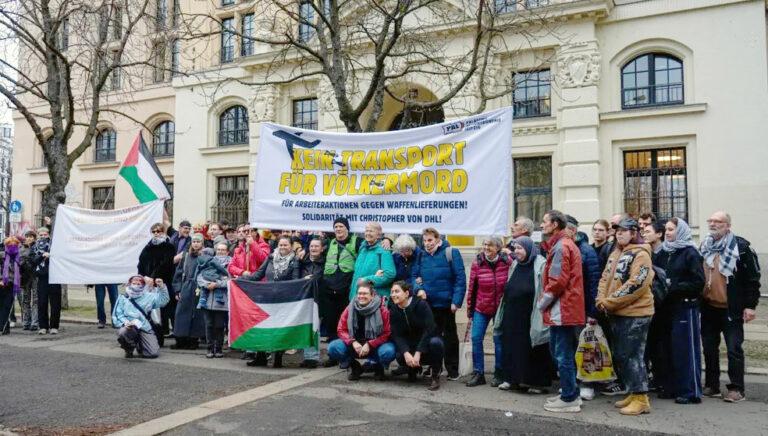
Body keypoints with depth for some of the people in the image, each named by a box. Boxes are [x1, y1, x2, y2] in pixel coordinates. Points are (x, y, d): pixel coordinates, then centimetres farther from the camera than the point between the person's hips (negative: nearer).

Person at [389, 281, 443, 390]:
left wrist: (417, 353, -31)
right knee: (400, 357, -28)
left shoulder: (421, 304, -17)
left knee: (435, 342, -37)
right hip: (410, 345, 3)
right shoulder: (393, 311, -4)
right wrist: (406, 353, -30)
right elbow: (396, 335, -11)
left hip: (427, 341, -3)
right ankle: (414, 368, 10)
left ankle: (435, 375, -12)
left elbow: (429, 329, -25)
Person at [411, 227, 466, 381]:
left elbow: (460, 278, -13)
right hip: (428, 303, 4)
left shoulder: (451, 253, -10)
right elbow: (415, 275, 12)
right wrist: (419, 289, -9)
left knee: (449, 336, 7)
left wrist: (456, 301, -17)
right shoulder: (422, 256, 6)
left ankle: (452, 370, 17)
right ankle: (435, 367, 26)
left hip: (446, 303, -4)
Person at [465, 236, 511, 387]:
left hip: (500, 308, -1)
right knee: (476, 338, -2)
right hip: (481, 308, 1)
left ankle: (499, 374, 21)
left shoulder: (507, 262, -9)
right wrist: (469, 307, 3)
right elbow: (472, 286, -1)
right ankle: (478, 373, 10)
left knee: (499, 340, 6)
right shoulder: (477, 263, -6)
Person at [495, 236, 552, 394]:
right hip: (513, 317, 7)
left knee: (532, 350, 2)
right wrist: (504, 313, 15)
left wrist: (539, 315, -18)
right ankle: (513, 378, 22)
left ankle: (538, 382, 13)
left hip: (530, 318, -7)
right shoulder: (515, 265, 13)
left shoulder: (540, 265, -10)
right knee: (512, 348, 11)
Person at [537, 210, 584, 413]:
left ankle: (569, 399, 5)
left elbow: (557, 281, -20)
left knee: (563, 356, -3)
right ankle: (570, 394, 24)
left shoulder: (561, 246, -14)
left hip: (562, 310, -10)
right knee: (559, 351, 17)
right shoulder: (565, 244, 18)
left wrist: (541, 303, -8)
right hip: (566, 309, 10)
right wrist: (545, 303, 16)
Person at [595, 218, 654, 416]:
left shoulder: (640, 254, -12)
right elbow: (605, 278, 14)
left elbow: (636, 285, -21)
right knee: (619, 355, 14)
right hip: (617, 313, 9)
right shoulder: (615, 254, 16)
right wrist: (601, 299, -4)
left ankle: (641, 399, 4)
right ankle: (633, 393, 26)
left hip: (635, 313, -9)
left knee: (631, 355, -5)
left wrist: (610, 302, -19)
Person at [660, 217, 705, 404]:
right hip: (672, 306, 7)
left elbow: (698, 283, -14)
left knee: (688, 349, -2)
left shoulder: (690, 253, -8)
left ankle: (691, 392, 6)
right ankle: (674, 388, 19)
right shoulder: (669, 252, 13)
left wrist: (674, 287, -17)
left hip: (686, 306, -7)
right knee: (673, 348, 10)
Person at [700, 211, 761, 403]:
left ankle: (736, 389, 7)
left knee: (734, 349, -2)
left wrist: (750, 305, -12)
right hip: (708, 308, 6)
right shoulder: (704, 246, 10)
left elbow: (753, 277, -8)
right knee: (709, 348, 11)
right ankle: (712, 386, 22)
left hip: (731, 309, -6)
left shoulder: (741, 247, -7)